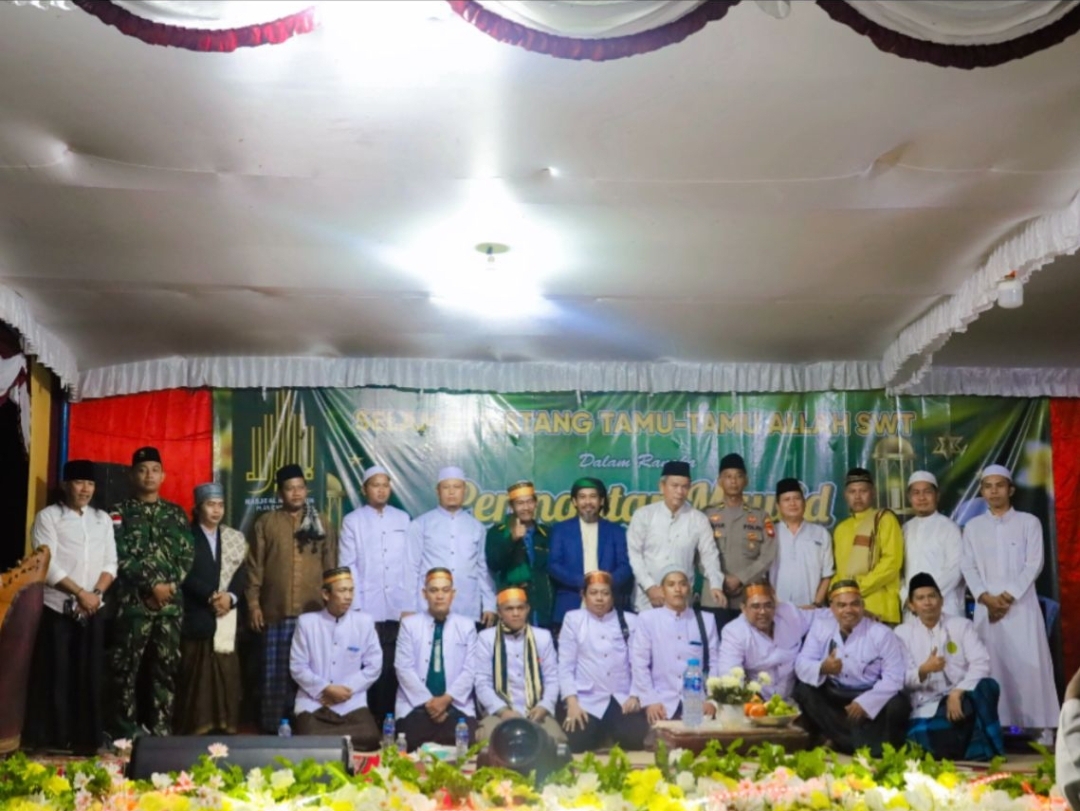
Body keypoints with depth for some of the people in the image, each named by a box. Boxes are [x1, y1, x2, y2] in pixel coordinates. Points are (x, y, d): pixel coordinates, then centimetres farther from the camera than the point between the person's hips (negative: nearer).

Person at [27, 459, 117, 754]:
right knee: (55, 677, -1)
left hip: (93, 610, 4)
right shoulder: (48, 517, -1)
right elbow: (47, 565, -10)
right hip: (57, 609, -4)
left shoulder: (102, 519, 13)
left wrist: (97, 593, -8)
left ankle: (87, 739, 10)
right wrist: (80, 593, -14)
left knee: (90, 677, 4)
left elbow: (110, 563, 9)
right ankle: (53, 741, 5)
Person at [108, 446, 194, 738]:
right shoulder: (119, 513, 5)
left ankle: (160, 730, 12)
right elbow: (120, 557, -5)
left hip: (171, 604, 3)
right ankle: (125, 733, 5)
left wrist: (170, 586, -8)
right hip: (133, 603, -3)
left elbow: (187, 556, 7)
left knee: (167, 668, 5)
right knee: (127, 668, -2)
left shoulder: (176, 513, 14)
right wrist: (152, 585, -13)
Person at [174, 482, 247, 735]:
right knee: (195, 678, -3)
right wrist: (211, 596, -16)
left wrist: (230, 596, -11)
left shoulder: (235, 538, 14)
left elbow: (240, 574, 7)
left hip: (227, 617, 3)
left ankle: (225, 728, 5)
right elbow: (186, 575, -7)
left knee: (226, 675, 1)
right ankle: (194, 729, 2)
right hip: (196, 617, -3)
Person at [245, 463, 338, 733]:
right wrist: (253, 603, -3)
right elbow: (254, 566, 2)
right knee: (276, 673, 3)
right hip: (276, 611, -1)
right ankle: (274, 727, 11)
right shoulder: (266, 522, 4)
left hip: (314, 612, 1)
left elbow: (331, 566, 10)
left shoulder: (321, 523, 9)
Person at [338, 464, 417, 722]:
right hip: (367, 611, -1)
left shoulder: (403, 519, 11)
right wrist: (356, 608, -6)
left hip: (398, 610, 2)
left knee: (394, 670, -1)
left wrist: (409, 606, 1)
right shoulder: (352, 521, 5)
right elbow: (348, 567, 1)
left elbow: (412, 564, 8)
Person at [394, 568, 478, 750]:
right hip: (416, 706, -1)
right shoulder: (409, 624, 8)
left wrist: (446, 699, -11)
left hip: (456, 707, 1)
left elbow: (469, 670, 3)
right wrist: (428, 701, -10)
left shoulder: (467, 626, 11)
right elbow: (404, 668, 0)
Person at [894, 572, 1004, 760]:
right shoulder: (902, 632, 8)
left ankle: (982, 746, -18)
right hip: (926, 709, 0)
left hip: (962, 698, 1)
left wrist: (957, 692, -22)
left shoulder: (961, 625, 7)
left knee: (987, 686, -34)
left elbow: (981, 663, -8)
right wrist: (923, 671, -24)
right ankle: (968, 745, -7)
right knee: (920, 740, -34)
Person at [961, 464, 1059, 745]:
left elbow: (1034, 564, -2)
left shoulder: (1029, 522, 5)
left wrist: (1009, 596, -11)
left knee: (1030, 665, -6)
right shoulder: (973, 527, 12)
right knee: (992, 667, 1)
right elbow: (968, 567, 6)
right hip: (986, 607, 2)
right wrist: (986, 597, -10)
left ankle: (1042, 730, -2)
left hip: (1021, 605, -2)